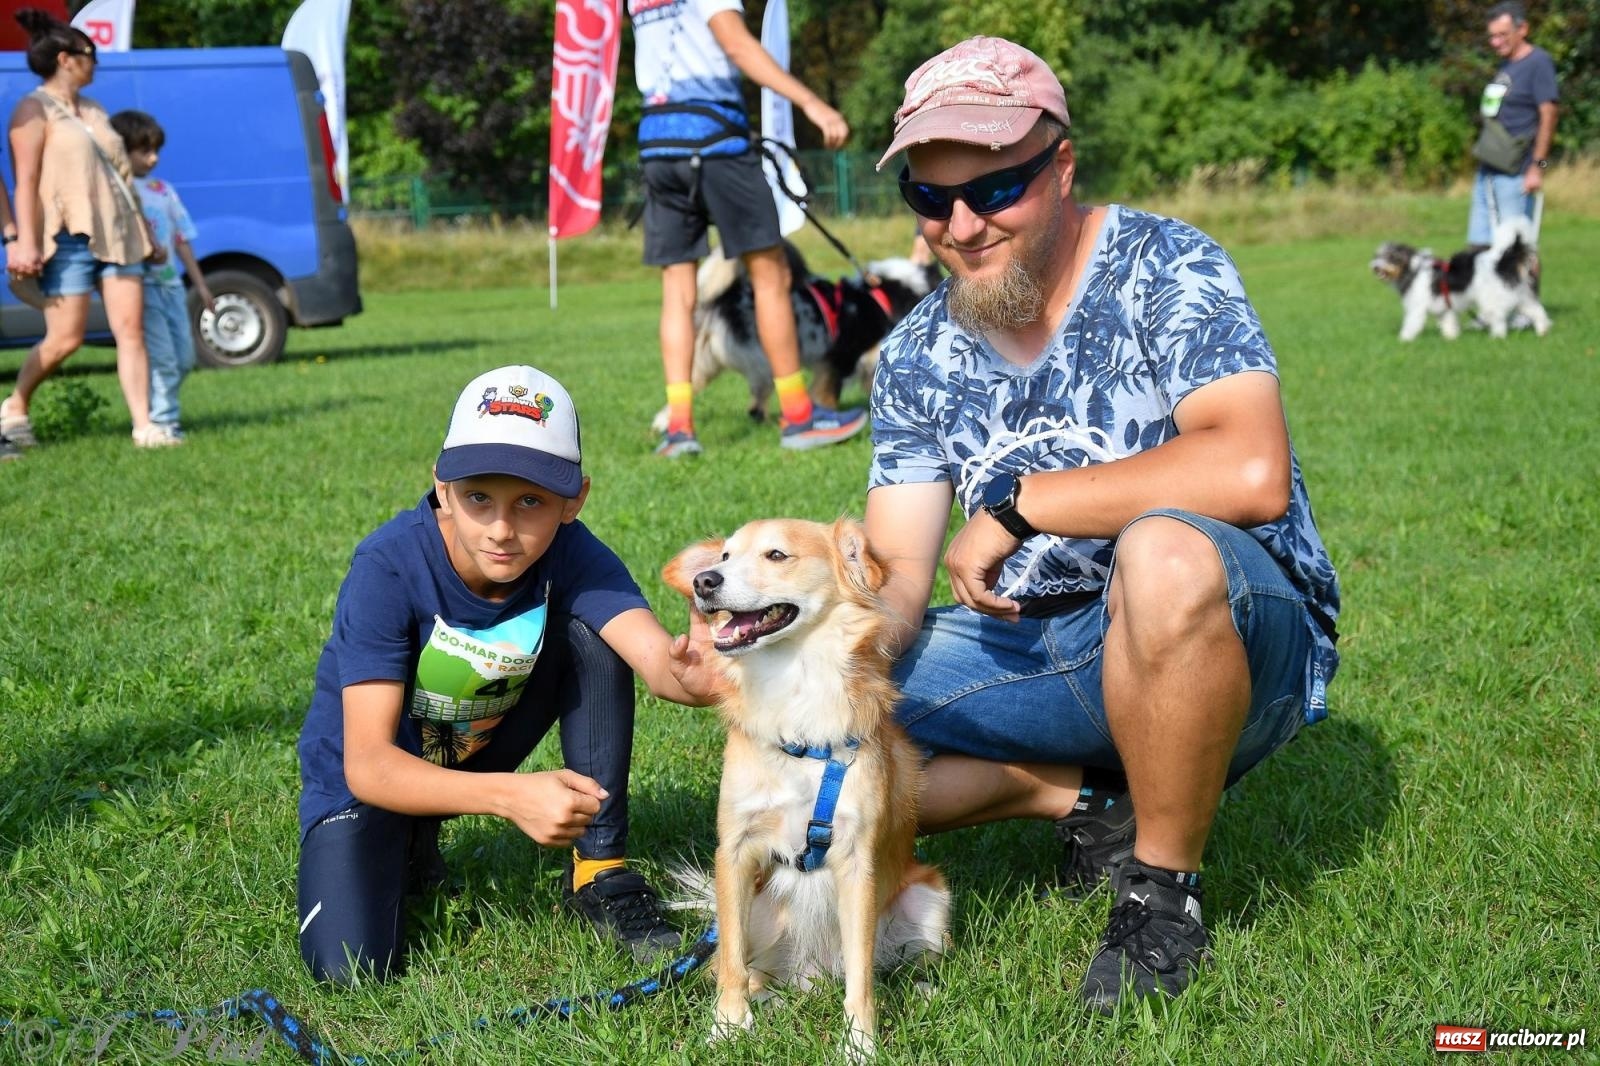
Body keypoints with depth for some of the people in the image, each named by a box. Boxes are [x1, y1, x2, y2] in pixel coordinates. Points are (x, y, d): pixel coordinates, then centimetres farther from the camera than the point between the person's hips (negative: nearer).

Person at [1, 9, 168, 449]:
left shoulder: (93, 111, 19)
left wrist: (144, 234, 19)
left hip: (117, 232, 7)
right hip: (69, 235, -7)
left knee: (131, 330, -3)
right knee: (65, 338, -5)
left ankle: (143, 425, -6)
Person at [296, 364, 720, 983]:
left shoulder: (569, 557, -22)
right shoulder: (389, 567, -30)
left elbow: (656, 658, -39)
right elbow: (368, 763, -34)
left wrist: (693, 672, -64)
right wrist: (510, 797, -50)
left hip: (479, 750, 3)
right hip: (372, 778, -3)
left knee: (591, 633, -20)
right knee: (350, 966, -25)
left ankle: (599, 871, -8)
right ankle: (405, 851, 10)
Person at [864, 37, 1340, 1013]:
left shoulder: (1162, 269, -14)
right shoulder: (919, 355, 3)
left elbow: (1253, 474, -31)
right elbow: (895, 573, -1)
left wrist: (1015, 503, -24)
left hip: (1239, 632, -5)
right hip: (1029, 650, 6)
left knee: (1162, 552, -41)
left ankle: (1165, 891, -17)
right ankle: (1096, 800, 3)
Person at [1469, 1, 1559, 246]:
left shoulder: (1538, 62, -8)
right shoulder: (1505, 64, 17)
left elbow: (1548, 115, -14)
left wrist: (1538, 166, -19)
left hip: (1515, 173, -9)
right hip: (1487, 170, 9)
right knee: (1479, 242, 8)